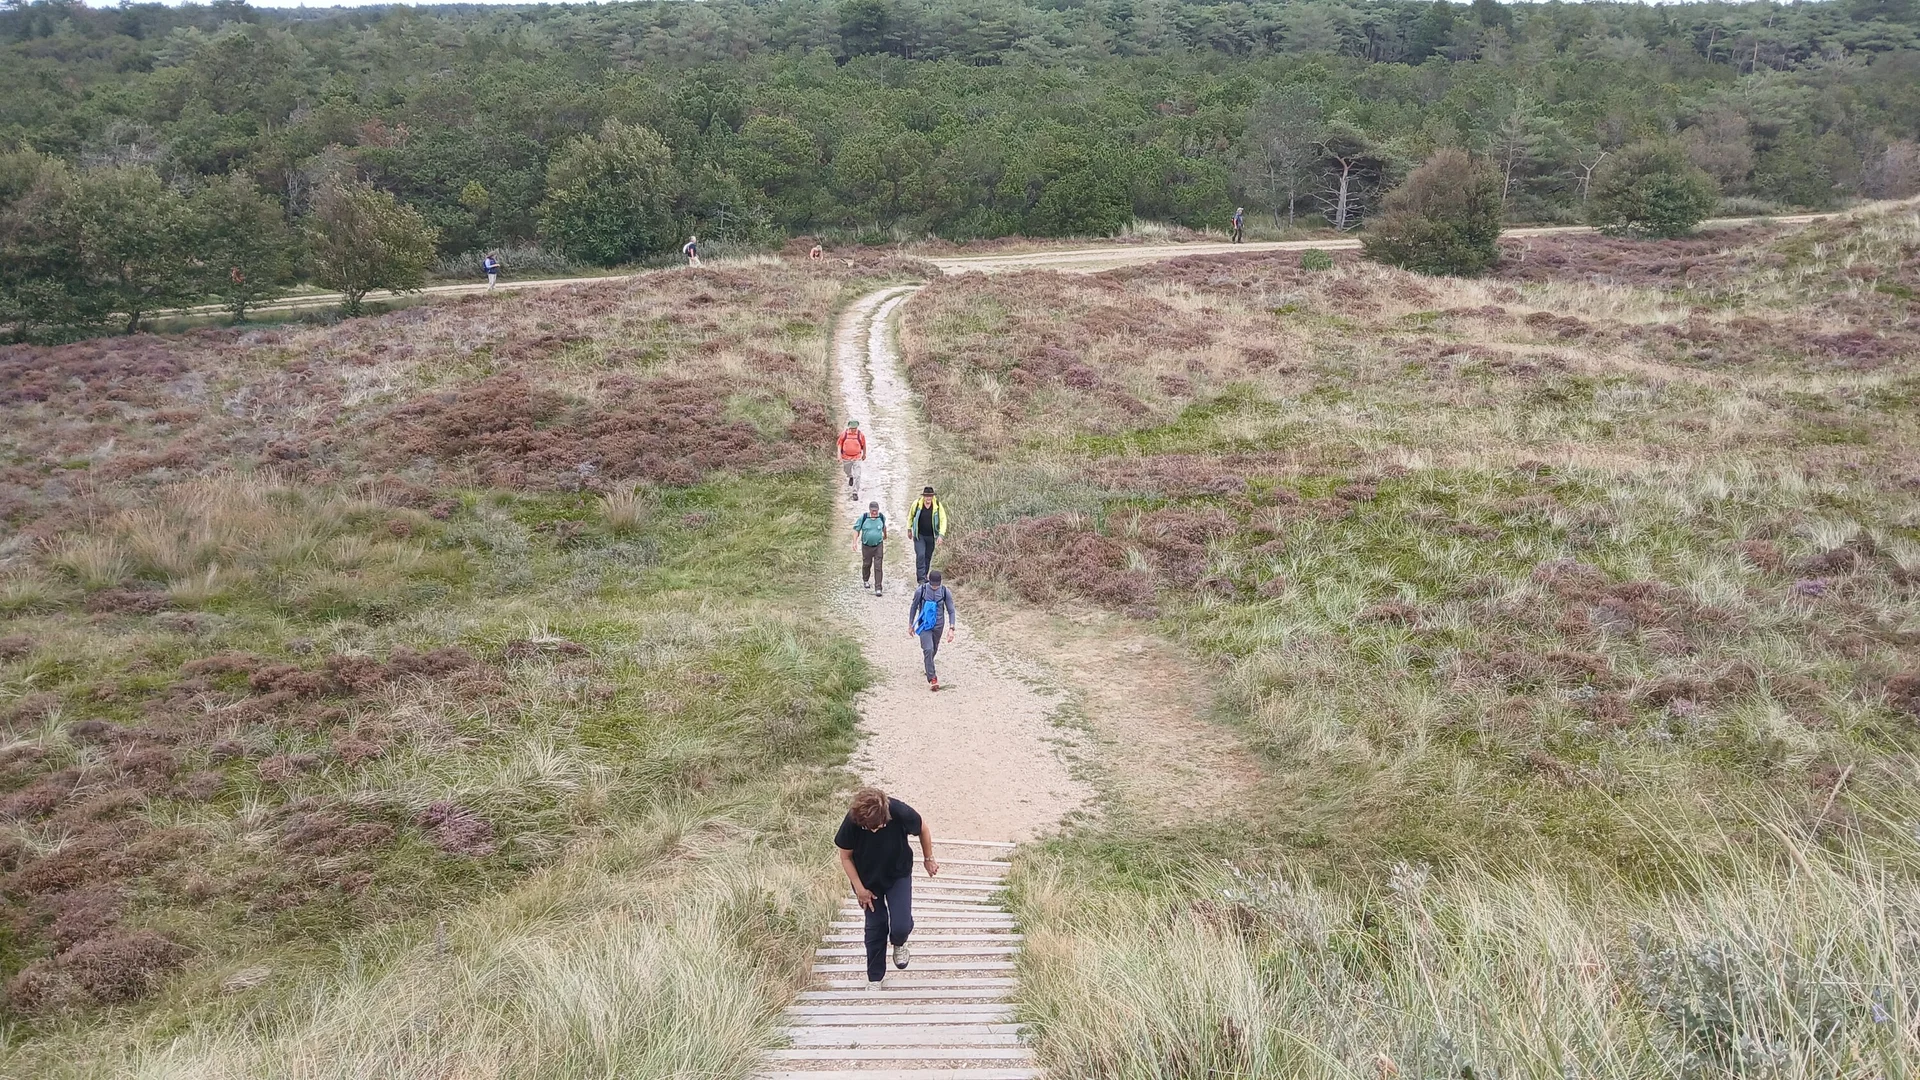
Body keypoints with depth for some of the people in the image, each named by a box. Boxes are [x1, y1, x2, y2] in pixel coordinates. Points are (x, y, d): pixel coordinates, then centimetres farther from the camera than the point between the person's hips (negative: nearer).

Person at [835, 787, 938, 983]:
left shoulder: (900, 813, -33)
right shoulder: (852, 822, -32)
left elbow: (923, 828, -10)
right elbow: (846, 857, -13)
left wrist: (929, 859, 1)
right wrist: (859, 889, -13)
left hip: (898, 875, 0)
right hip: (868, 879, 0)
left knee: (901, 926, -11)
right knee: (875, 927, 8)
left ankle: (898, 944, 27)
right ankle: (875, 979, 29)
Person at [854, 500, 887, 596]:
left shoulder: (881, 517, -5)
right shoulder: (863, 517, -11)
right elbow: (856, 529, -2)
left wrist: (885, 535, 35)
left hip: (878, 545, 0)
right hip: (866, 545, 0)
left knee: (878, 567, -7)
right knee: (866, 564, 17)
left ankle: (878, 588, -6)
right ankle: (865, 580, 46)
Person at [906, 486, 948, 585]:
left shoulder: (937, 505, -12)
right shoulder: (917, 504, -12)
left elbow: (943, 520, -8)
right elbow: (910, 515, 7)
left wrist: (941, 535, -16)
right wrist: (909, 529, 14)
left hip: (931, 536, 2)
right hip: (919, 535, -2)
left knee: (928, 557, 11)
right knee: (920, 555, -13)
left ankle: (924, 576, 29)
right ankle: (921, 578, -11)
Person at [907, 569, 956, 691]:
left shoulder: (945, 592, -11)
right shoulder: (921, 590, -14)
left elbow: (951, 611, -4)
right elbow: (913, 607, 0)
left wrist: (951, 629, -12)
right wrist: (910, 625, 6)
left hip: (938, 625, 3)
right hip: (924, 625, -3)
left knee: (934, 649, 19)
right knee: (928, 650, -17)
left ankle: (929, 668, 48)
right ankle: (932, 678, -14)